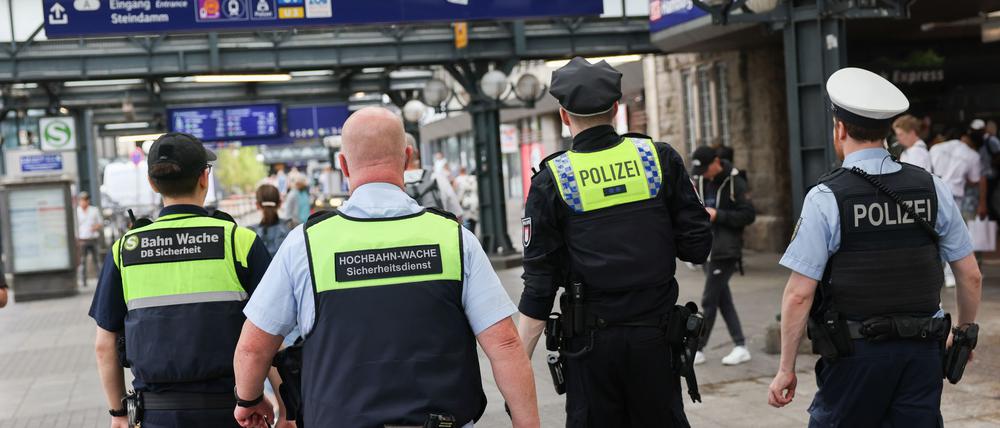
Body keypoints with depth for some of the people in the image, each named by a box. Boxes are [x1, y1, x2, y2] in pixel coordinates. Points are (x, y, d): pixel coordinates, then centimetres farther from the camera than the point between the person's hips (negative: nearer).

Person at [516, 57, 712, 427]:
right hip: (655, 337, 2)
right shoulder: (660, 158, -1)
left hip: (591, 342, -1)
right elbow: (697, 247, 0)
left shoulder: (551, 181, -5)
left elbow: (539, 285, -7)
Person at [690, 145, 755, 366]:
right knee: (723, 299, 9)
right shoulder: (701, 180, 9)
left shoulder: (734, 182, -11)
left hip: (725, 251, -8)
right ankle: (740, 346, 16)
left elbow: (748, 215, -14)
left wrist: (718, 215, -19)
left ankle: (698, 349, 5)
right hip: (707, 248, 8)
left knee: (709, 300, -4)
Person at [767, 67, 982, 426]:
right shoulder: (932, 188, 2)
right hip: (923, 348, 4)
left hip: (856, 353, -4)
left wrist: (786, 368, -5)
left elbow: (799, 294, -13)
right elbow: (971, 276, 7)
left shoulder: (826, 198, -11)